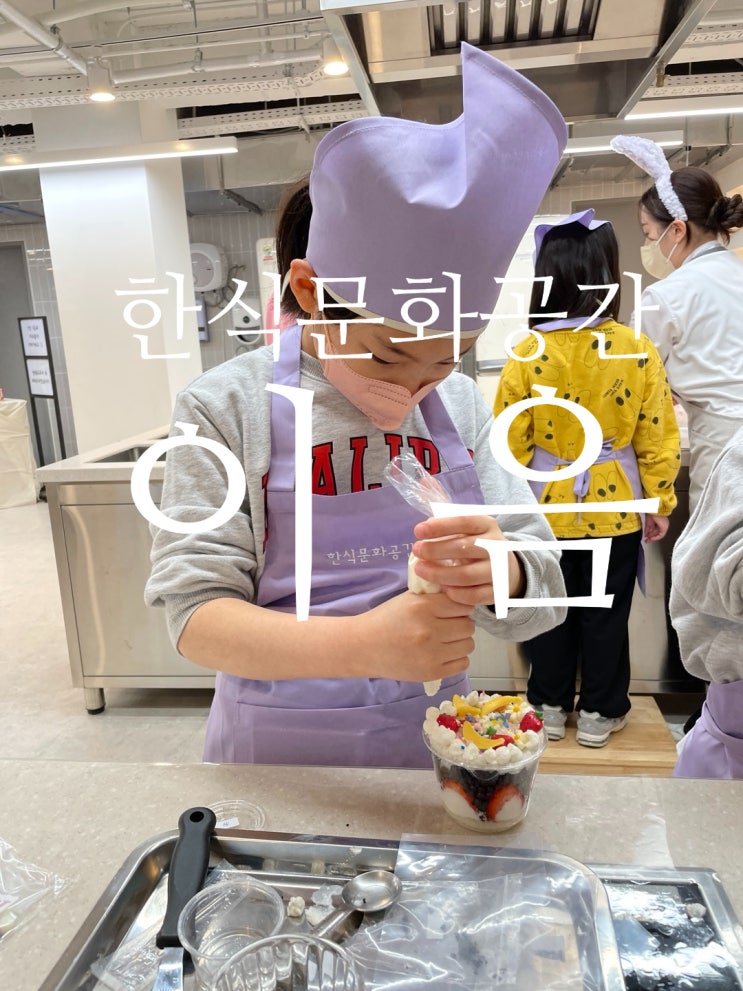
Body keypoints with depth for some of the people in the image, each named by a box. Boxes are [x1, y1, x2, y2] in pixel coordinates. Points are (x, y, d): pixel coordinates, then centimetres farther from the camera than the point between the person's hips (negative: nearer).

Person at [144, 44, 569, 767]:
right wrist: (363, 645, -34)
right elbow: (196, 612, -18)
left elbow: (541, 601, -5)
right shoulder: (227, 408, -15)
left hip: (435, 740, 3)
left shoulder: (461, 406, -5)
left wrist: (500, 576, -29)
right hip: (279, 754, -2)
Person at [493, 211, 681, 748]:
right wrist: (660, 502, 6)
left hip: (547, 505, 0)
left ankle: (550, 707, 31)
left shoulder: (527, 353, -12)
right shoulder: (638, 349, -11)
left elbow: (512, 443, -8)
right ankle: (600, 712, 29)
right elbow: (657, 439, -7)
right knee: (605, 613, 14)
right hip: (613, 505, 0)